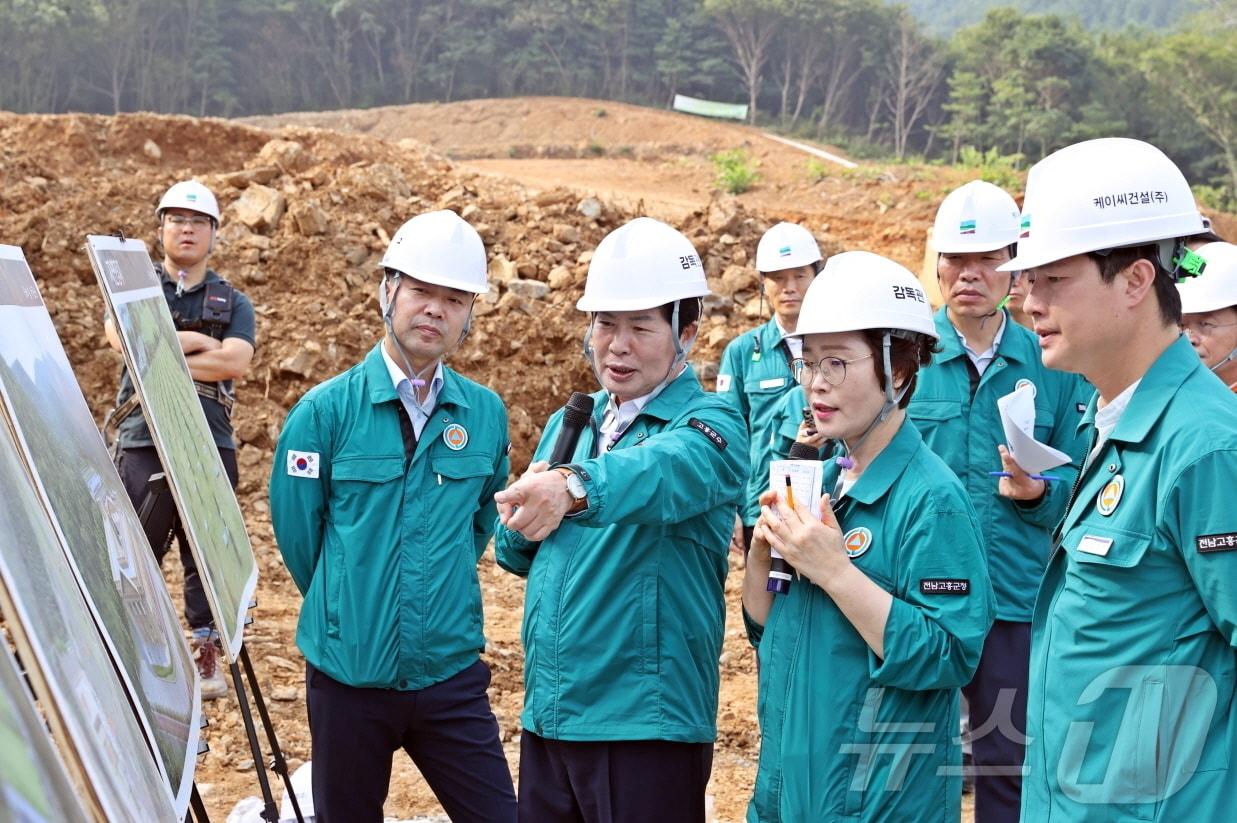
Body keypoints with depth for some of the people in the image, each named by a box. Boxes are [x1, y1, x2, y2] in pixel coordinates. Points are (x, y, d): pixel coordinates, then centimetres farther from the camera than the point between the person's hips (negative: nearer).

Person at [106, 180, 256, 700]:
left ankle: (208, 655, 13)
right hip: (143, 441, -1)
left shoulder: (233, 303, 15)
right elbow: (120, 333, -8)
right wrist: (195, 340, -6)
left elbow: (236, 362, -5)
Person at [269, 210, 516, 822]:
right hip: (348, 675, -1)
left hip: (451, 674, 2)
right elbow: (295, 531, 1)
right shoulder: (326, 409, -6)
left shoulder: (486, 415, 1)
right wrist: (345, 610, 9)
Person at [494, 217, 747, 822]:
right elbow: (517, 553, 13)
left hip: (647, 724, -6)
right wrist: (524, 520, -9)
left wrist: (573, 487, -52)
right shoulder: (569, 424, 11)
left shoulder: (709, 426, -10)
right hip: (546, 715, 6)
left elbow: (662, 472, -33)